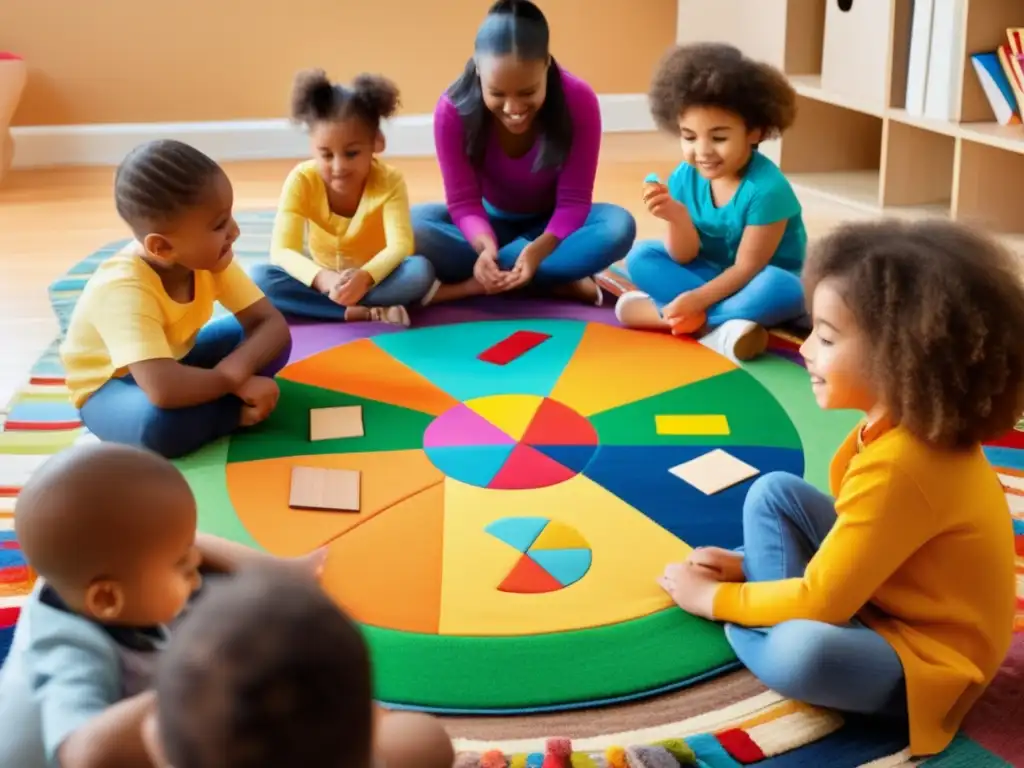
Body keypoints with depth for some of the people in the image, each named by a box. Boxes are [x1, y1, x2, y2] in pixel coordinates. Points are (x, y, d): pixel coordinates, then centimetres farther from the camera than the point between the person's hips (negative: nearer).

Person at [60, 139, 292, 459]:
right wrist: (234, 384, -34)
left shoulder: (211, 259, -19)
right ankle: (239, 411, -14)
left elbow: (273, 323, -18)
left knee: (270, 340, -11)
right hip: (111, 386, -6)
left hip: (173, 362, 6)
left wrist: (235, 368, -37)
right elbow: (162, 390, -50)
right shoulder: (124, 289, -38)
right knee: (158, 421, -39)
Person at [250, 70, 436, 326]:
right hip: (325, 281, 2)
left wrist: (365, 277, -50)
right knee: (259, 278, -28)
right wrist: (323, 279, -45)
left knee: (421, 270, -32)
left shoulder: (389, 182, -17)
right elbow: (282, 251, -24)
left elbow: (400, 246, -29)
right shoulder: (302, 180, -16)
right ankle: (365, 312, -36)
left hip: (374, 279, -1)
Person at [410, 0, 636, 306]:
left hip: (552, 228, 0)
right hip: (492, 224, 0)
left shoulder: (579, 101, -25)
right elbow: (463, 202, -20)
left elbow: (573, 201, -23)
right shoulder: (453, 110, -24)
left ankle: (468, 284, -29)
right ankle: (558, 278, -29)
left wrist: (538, 250, -44)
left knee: (619, 226, -34)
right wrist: (485, 246, -44)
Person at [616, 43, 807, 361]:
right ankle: (720, 324, -29)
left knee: (781, 289, -37)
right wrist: (677, 219, -30)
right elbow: (685, 257, -11)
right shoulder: (685, 178, -10)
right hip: (711, 275, 5)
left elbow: (746, 268, -22)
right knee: (641, 256, -14)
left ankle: (662, 313, -30)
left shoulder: (766, 188, -25)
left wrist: (697, 299, -33)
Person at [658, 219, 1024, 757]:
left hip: (925, 653, -9)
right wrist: (747, 566, 6)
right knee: (773, 492, 4)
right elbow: (853, 537, 12)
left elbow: (820, 603, -26)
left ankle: (761, 632, -5)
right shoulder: (910, 426, -4)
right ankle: (778, 614, -3)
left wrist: (714, 599, -11)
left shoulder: (896, 466, -34)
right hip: (876, 591, 9)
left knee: (802, 652, -38)